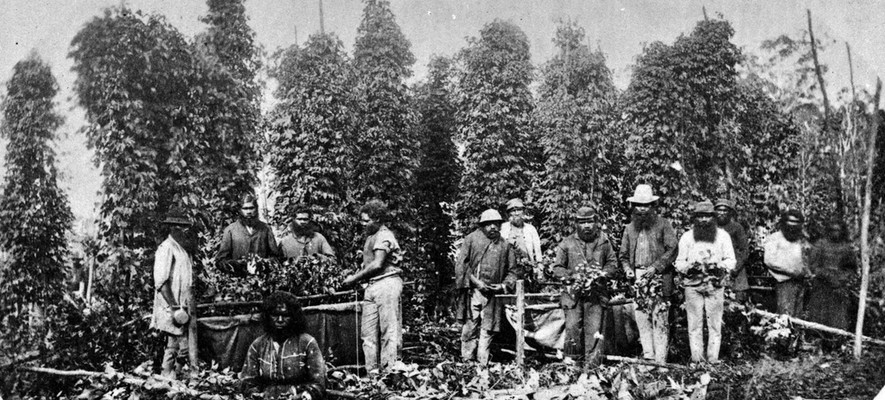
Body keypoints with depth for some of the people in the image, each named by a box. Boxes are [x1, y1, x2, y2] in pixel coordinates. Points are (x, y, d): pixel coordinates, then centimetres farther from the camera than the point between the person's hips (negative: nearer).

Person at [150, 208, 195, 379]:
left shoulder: (182, 250, 18)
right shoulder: (166, 248, -10)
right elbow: (161, 282, -17)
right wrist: (174, 307, -20)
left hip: (182, 308, 9)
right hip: (171, 310, -9)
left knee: (184, 348, 8)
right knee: (174, 346, -5)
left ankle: (174, 377, 16)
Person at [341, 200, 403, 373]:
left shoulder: (384, 236, -8)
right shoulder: (370, 237, 19)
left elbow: (377, 264, -16)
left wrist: (355, 278, -10)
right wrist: (355, 275, 3)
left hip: (387, 283, -9)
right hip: (372, 286, 9)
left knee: (389, 330, -5)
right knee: (368, 332, 6)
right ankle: (372, 371, 10)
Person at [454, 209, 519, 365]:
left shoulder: (505, 245, 12)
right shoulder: (471, 239, 4)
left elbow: (512, 271, 16)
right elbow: (461, 264, -1)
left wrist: (504, 285, -3)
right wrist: (475, 281, -10)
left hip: (493, 293, 2)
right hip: (472, 291, -2)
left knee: (487, 329, 1)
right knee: (470, 326, -4)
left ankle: (483, 363, 6)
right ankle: (467, 360, 3)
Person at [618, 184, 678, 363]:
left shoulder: (663, 224, 3)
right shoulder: (630, 228, 16)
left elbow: (672, 250, -3)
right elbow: (623, 254, 20)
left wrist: (655, 267, -12)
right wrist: (627, 268, 1)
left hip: (659, 277, -4)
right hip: (637, 278, 4)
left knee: (660, 319, -6)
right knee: (641, 318, 2)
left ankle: (660, 359, -5)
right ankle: (648, 356, 8)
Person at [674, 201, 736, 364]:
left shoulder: (723, 235, 7)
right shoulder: (687, 237, 7)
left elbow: (731, 260, 6)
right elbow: (679, 263, 7)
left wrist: (720, 267, -14)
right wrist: (689, 267, -14)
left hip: (716, 285, 0)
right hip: (693, 285, 0)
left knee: (715, 325, 0)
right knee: (695, 325, 0)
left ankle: (713, 360, 4)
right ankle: (696, 359, 3)